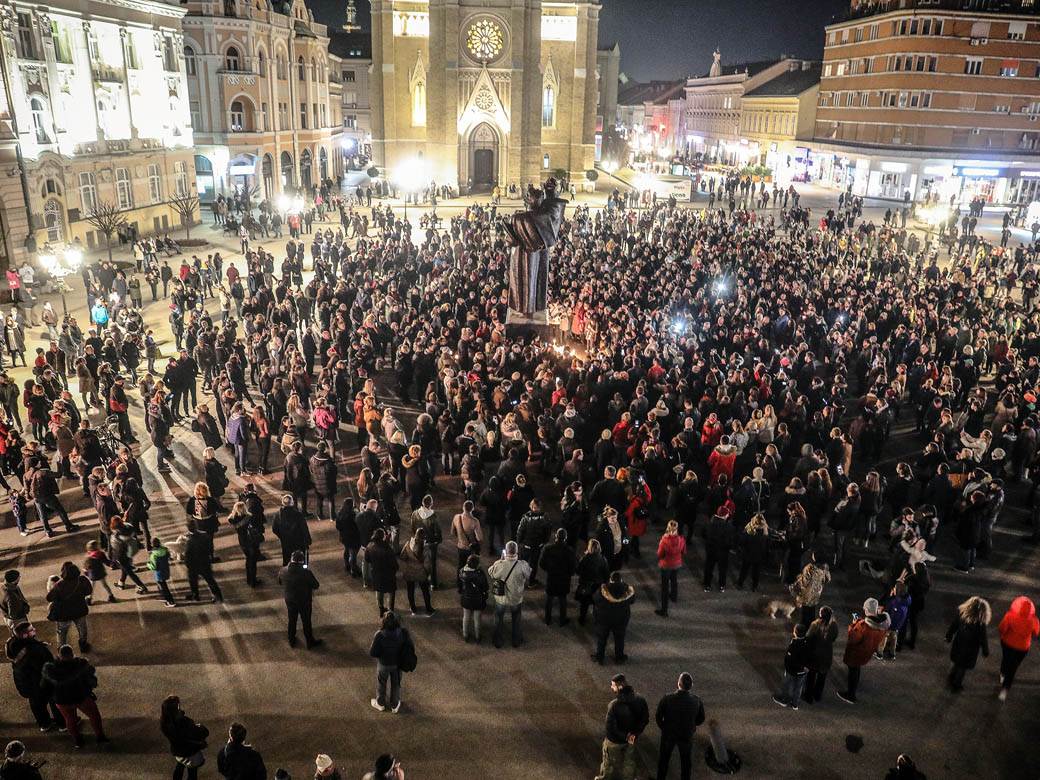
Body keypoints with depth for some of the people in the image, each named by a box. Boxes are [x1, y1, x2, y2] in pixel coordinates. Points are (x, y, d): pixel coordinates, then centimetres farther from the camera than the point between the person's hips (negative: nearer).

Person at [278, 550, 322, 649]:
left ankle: (291, 641, 43)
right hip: (304, 602, -3)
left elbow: (280, 581, 4)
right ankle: (310, 642, 34)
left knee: (292, 621, 25)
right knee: (306, 622, 17)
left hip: (290, 601, 3)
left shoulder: (283, 571, -18)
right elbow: (316, 586, -18)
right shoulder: (307, 573, -30)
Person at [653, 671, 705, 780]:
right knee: (686, 760, 25)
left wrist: (664, 728, 4)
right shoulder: (697, 701, -24)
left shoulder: (666, 698, -29)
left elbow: (658, 717, -16)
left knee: (664, 759, 25)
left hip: (668, 734, 0)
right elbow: (700, 719, -7)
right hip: (687, 736, 0)